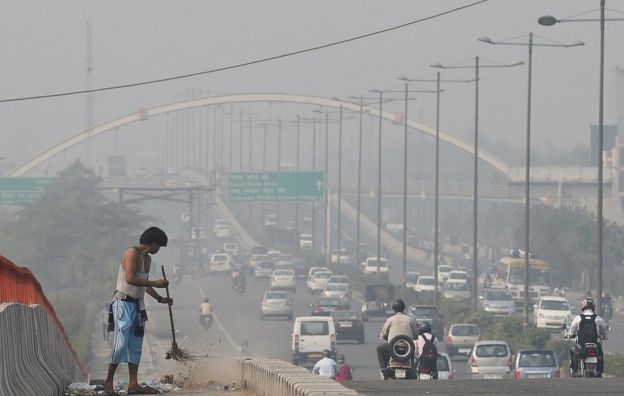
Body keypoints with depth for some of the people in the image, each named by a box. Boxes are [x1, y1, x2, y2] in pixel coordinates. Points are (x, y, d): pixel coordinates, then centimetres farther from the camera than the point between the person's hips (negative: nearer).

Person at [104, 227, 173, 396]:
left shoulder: (147, 259, 17)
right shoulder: (132, 253, -13)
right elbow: (130, 279, -23)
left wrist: (160, 298, 18)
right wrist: (154, 283, -20)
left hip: (137, 305, 10)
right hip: (124, 303, -10)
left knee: (136, 345, 6)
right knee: (122, 343, -11)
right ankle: (108, 382, -3)